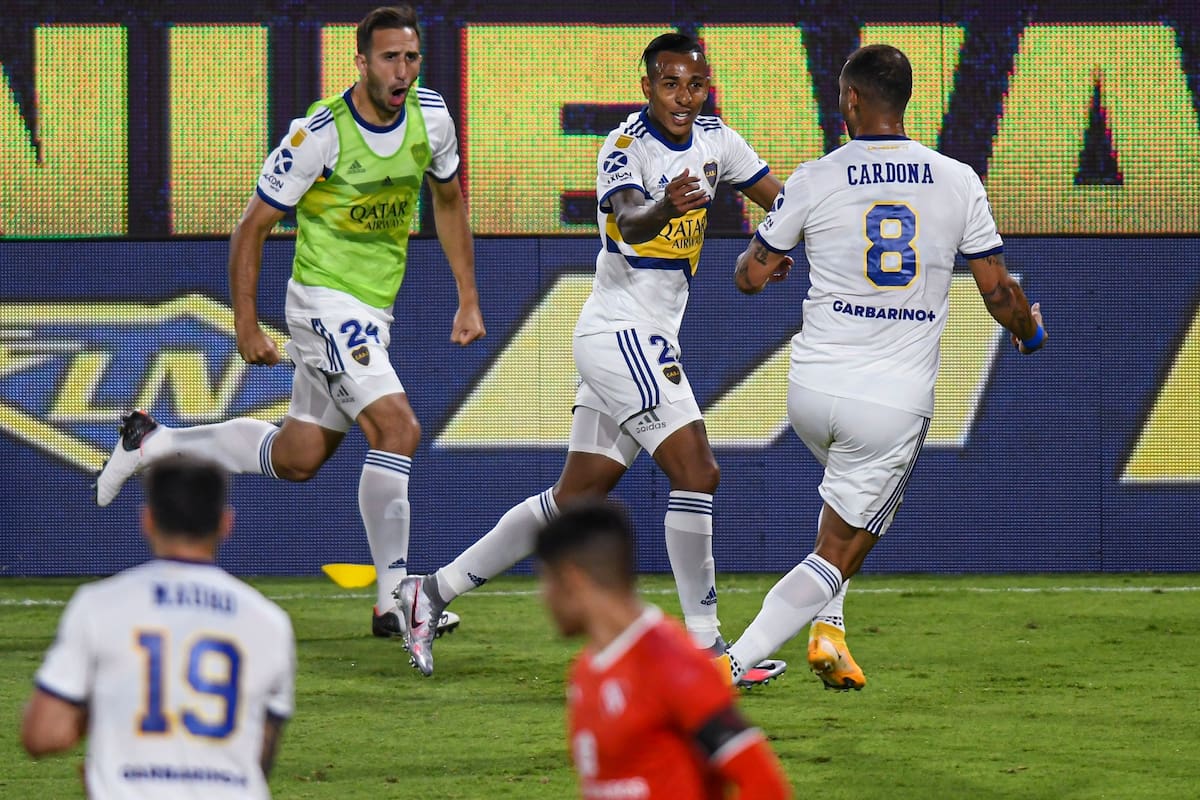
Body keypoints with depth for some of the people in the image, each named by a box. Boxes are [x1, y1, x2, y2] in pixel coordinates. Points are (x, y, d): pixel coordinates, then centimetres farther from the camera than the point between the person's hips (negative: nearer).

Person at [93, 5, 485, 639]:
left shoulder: (430, 114, -3)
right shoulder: (321, 134, -20)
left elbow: (448, 200, 16)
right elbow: (252, 227, -10)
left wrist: (469, 299, 13)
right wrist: (246, 327, -9)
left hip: (375, 309, 7)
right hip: (324, 299, -7)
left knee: (297, 458, 14)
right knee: (398, 428, -21)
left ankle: (151, 444, 32)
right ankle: (392, 600, -16)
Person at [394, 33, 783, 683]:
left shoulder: (713, 140, 8)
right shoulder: (626, 147, -16)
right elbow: (629, 220, -35)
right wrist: (664, 209, -57)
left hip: (647, 342, 9)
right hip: (621, 332, -9)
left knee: (576, 499, 12)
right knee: (696, 472, -16)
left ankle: (431, 592, 19)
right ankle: (702, 646, -12)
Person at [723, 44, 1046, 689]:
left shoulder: (815, 181, -4)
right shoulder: (957, 182, -1)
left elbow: (750, 277, 6)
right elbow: (998, 291, 2)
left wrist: (756, 251, 31)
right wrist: (1031, 333, 24)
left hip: (812, 392, 2)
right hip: (895, 405, -2)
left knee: (848, 486, 34)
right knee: (838, 556, 7)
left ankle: (827, 632, 24)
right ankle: (736, 661, -8)